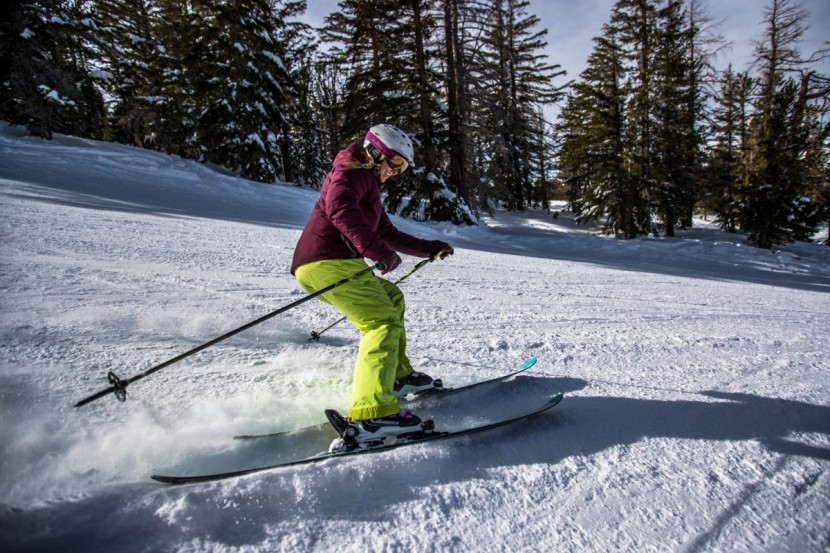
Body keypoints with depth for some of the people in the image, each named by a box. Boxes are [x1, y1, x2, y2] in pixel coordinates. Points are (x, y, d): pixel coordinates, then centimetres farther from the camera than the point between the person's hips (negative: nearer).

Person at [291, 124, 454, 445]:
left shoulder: (369, 185, 32)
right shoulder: (355, 170, 1)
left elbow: (390, 235, 37)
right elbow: (339, 208, -22)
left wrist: (431, 249, 33)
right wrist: (377, 251, -27)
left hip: (338, 263, 10)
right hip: (328, 262, -10)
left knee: (391, 298, 22)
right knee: (384, 321, -19)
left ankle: (396, 375, 23)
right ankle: (372, 413, -30)